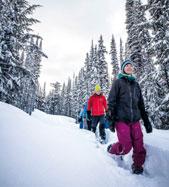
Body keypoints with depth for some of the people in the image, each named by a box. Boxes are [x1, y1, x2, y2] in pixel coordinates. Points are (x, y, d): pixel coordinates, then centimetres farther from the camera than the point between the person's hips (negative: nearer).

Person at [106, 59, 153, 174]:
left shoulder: (136, 85, 18)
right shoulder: (118, 82, 3)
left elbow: (141, 105, 19)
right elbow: (111, 101, -4)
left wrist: (146, 121, 15)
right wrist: (111, 120, -11)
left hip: (135, 120, 5)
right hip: (121, 119, -4)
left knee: (139, 147, 0)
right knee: (126, 147, -7)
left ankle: (138, 167, 23)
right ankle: (111, 150, 23)